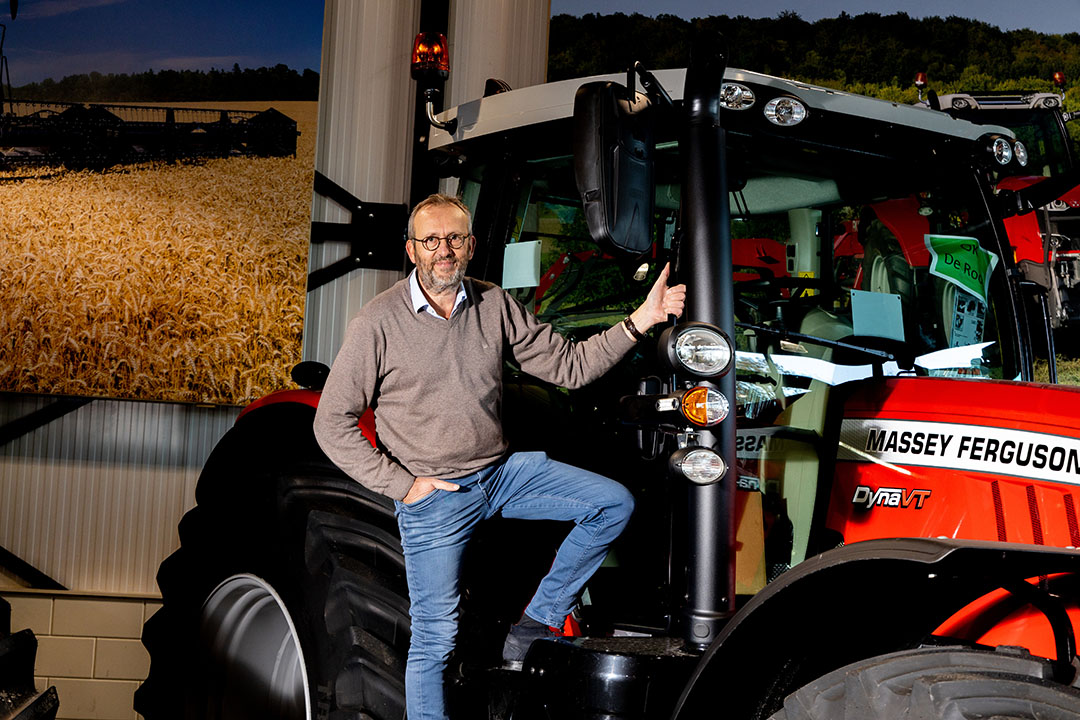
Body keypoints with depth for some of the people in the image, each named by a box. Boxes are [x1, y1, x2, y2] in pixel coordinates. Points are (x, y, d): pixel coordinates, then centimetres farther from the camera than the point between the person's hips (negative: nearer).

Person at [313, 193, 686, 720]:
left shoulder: (495, 305, 2)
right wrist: (400, 483, -12)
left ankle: (536, 624, 3)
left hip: (502, 472, 5)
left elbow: (568, 365, 3)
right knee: (434, 640, -1)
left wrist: (639, 322, -8)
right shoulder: (379, 322, -11)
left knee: (614, 503, -4)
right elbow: (332, 423, -9)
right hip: (433, 497, -5)